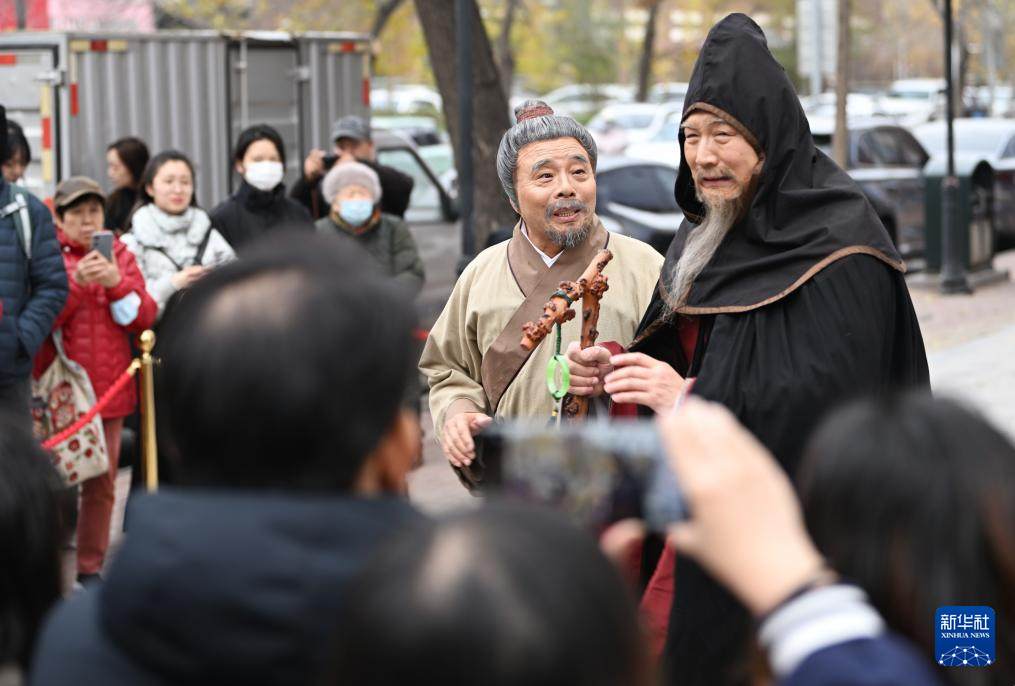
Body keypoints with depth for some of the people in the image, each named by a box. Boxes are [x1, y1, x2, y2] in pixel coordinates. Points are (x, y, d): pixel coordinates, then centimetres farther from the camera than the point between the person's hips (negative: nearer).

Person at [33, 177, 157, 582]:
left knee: (102, 483, 7)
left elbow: (144, 317, 3)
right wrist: (76, 282, -21)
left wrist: (117, 282, -13)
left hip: (109, 388, 3)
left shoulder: (119, 255, 11)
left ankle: (91, 567, 17)